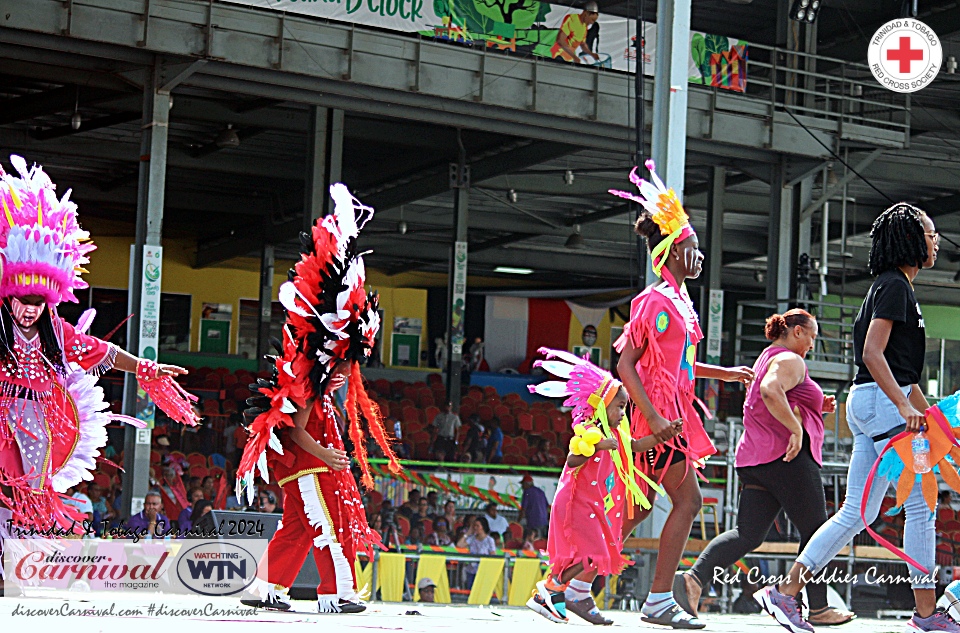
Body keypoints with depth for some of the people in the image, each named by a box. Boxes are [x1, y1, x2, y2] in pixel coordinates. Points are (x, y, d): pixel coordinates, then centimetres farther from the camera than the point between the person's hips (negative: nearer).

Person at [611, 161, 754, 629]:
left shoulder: (679, 301, 16)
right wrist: (654, 418, -22)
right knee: (687, 500, -9)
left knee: (639, 506, 10)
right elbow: (625, 364, -15)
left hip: (672, 413, 9)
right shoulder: (655, 301, -11)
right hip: (659, 413, -9)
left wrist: (725, 373, 26)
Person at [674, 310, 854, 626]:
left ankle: (695, 578, -22)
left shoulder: (766, 359, 25)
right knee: (815, 530, 3)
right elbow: (771, 391, -27)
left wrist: (816, 407, 24)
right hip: (787, 457, -9)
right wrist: (797, 428, -25)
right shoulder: (789, 360, -6)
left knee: (747, 534, -1)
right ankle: (819, 608, 8)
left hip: (754, 458, 9)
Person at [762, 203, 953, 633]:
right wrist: (904, 404, -26)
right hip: (882, 401, -10)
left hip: (869, 404, 10)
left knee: (857, 512, 6)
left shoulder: (894, 287, 23)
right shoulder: (894, 285, -8)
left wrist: (928, 414, 28)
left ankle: (786, 592, 2)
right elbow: (872, 352, -19)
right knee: (920, 503, -7)